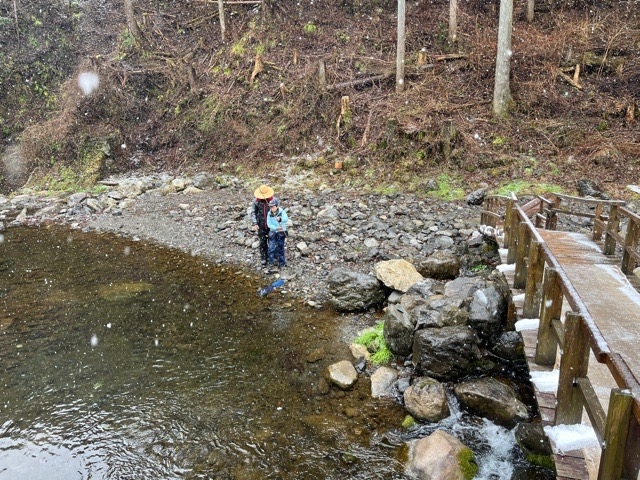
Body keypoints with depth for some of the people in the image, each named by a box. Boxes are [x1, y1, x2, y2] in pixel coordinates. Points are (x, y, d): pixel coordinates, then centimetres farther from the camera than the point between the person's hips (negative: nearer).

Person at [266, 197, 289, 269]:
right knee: (271, 248, -2)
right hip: (272, 232, 2)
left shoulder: (282, 212, -16)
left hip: (281, 233, -2)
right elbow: (269, 224, -10)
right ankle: (271, 262, 11)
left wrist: (280, 219, -58)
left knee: (280, 248, 8)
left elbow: (286, 219, -35)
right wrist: (276, 228, -25)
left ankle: (282, 262, 23)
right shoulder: (269, 213, -6)